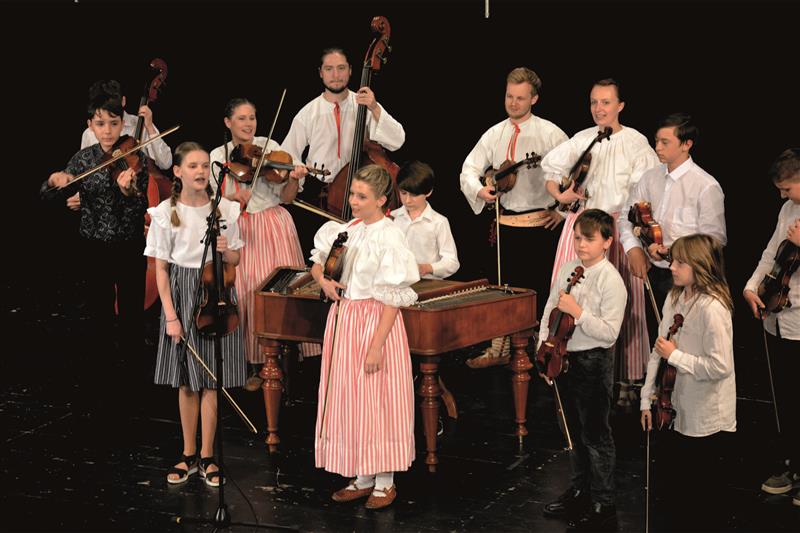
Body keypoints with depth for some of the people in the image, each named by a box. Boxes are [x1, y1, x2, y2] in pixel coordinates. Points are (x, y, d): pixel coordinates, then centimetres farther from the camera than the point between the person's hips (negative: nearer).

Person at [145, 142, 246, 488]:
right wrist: (170, 316, -9)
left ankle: (207, 457, 12)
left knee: (209, 381, 3)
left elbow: (235, 261, 8)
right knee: (186, 382, 8)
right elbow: (161, 268, -3)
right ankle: (189, 455, 20)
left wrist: (225, 251, -16)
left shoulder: (225, 209, -2)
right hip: (180, 293, 0)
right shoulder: (166, 212, -5)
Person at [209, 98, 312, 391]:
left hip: (273, 227, -1)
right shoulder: (217, 156, 6)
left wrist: (294, 179, -21)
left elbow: (286, 197, -1)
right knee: (247, 294, -4)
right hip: (238, 232, 1)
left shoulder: (270, 148, 1)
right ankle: (256, 363, 7)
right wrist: (233, 198, -14)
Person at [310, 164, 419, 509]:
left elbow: (393, 299, -16)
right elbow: (317, 264, 21)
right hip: (343, 319, 7)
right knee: (349, 399, 10)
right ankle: (362, 478, 20)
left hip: (376, 322, -7)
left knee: (377, 401, -1)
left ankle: (385, 482, 12)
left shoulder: (390, 238, -13)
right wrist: (324, 281, -2)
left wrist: (377, 346, -20)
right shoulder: (345, 231, 7)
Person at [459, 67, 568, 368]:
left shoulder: (549, 134, -6)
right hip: (504, 224, 5)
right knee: (503, 286, 13)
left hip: (538, 225, -5)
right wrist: (479, 189, -14)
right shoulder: (495, 134, 8)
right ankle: (500, 349, 25)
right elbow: (469, 168, 7)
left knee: (537, 288, -1)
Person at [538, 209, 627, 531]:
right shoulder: (567, 269, 4)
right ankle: (579, 490, 37)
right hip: (563, 358, 7)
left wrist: (577, 311, -29)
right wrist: (543, 348, -1)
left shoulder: (611, 281, -17)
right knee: (575, 431, 21)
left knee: (595, 435, 3)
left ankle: (603, 505, 14)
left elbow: (609, 333, -22)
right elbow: (549, 311, 10)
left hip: (593, 363, -7)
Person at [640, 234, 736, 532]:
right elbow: (658, 352, 6)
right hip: (676, 413, 8)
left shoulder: (712, 308, -22)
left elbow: (720, 366, -26)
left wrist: (675, 355, -18)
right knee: (668, 485, 19)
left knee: (702, 503, 7)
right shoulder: (675, 299, 4)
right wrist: (647, 400, 4)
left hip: (706, 423, -7)